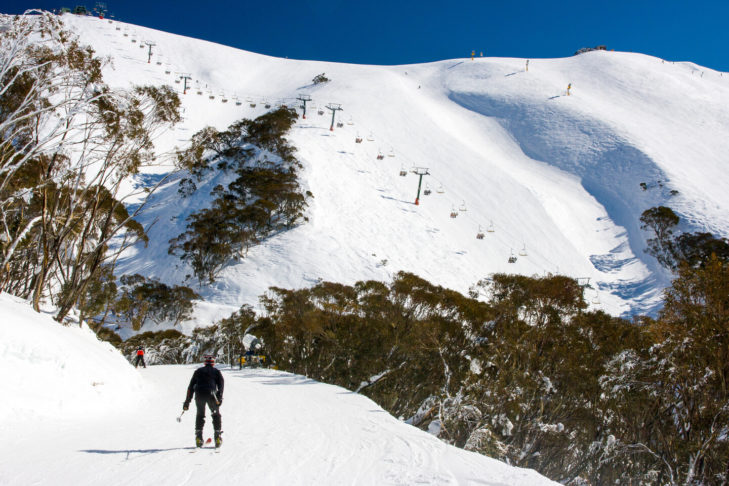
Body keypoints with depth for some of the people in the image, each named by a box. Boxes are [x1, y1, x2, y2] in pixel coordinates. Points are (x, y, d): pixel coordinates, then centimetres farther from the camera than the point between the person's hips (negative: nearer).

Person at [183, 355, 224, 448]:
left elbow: (191, 386, 22)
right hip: (211, 394, -1)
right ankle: (218, 437, 7)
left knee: (200, 415, 20)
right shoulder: (217, 371, 20)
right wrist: (220, 397, -8)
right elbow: (221, 384, 3)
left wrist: (187, 401, 22)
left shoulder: (198, 371, 26)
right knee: (216, 415, 16)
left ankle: (199, 437, 10)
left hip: (199, 394, 2)